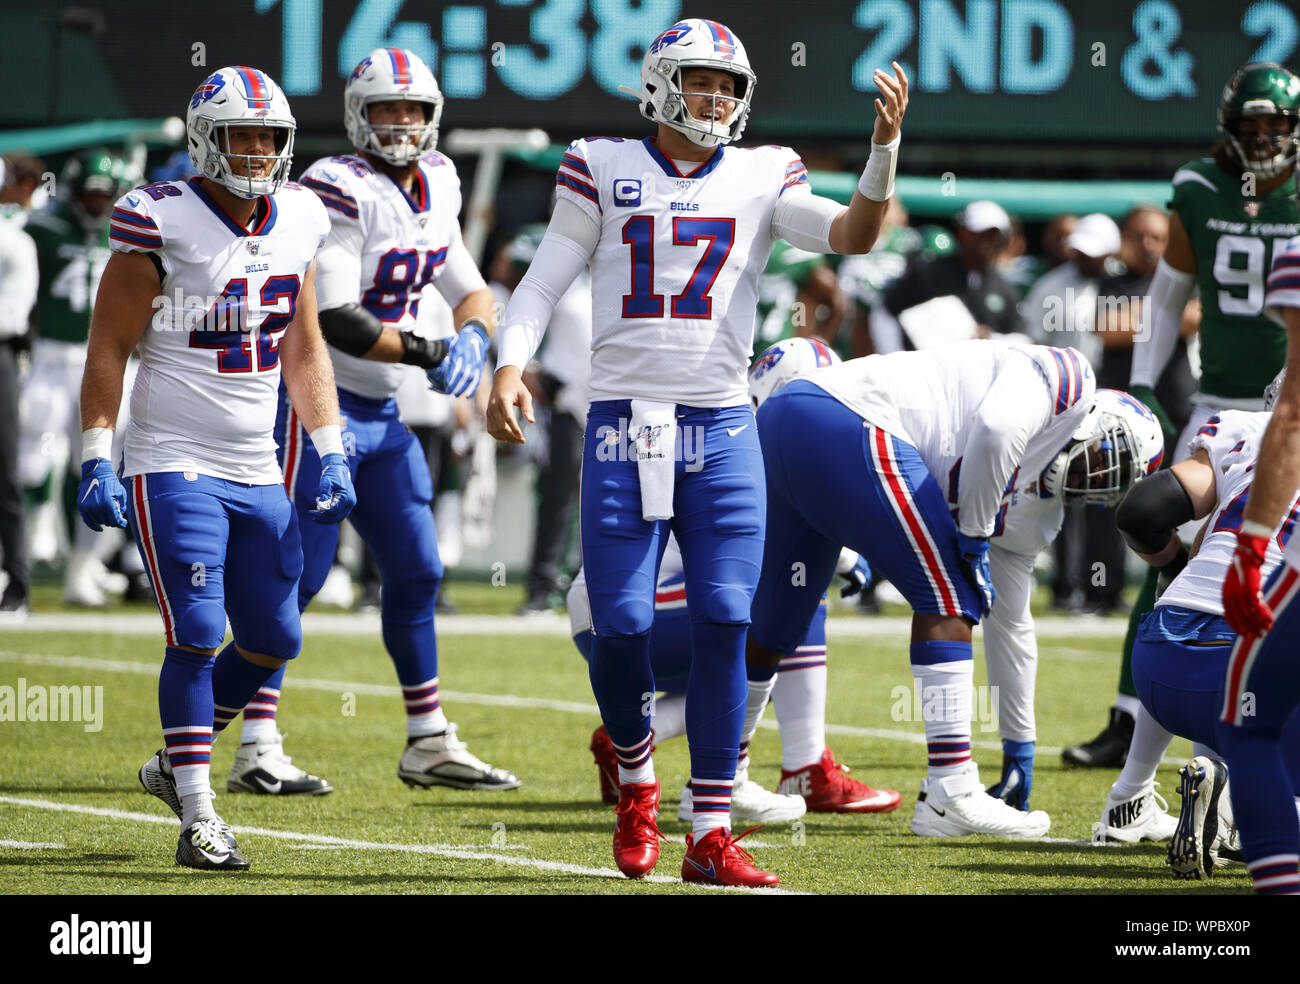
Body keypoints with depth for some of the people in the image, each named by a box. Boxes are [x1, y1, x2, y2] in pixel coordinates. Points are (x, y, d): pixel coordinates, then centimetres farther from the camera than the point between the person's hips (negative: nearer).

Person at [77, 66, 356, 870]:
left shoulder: (296, 222, 7)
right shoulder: (161, 223, -11)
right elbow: (110, 347, -8)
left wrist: (331, 453, 10)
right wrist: (96, 460, -13)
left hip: (258, 472, 6)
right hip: (174, 465, -6)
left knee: (273, 639, 7)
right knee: (196, 636, -11)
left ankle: (175, 764, 28)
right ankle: (199, 818, -3)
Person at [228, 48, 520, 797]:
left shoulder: (434, 188, 8)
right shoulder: (343, 193, -17)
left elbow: (469, 288, 15)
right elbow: (334, 321, -22)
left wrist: (473, 336, -7)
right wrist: (425, 353, -21)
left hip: (383, 412, 8)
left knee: (417, 572, 11)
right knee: (298, 574, -10)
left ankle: (430, 744, 19)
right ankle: (258, 750, -8)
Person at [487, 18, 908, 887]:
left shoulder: (761, 178, 8)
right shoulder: (604, 171, 5)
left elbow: (850, 235, -6)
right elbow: (546, 279, 2)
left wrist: (886, 144, -20)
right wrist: (510, 365, -14)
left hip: (724, 431, 1)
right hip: (625, 426, -1)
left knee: (725, 622, -7)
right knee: (622, 626, -6)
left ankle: (710, 837, -3)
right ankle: (637, 780, 24)